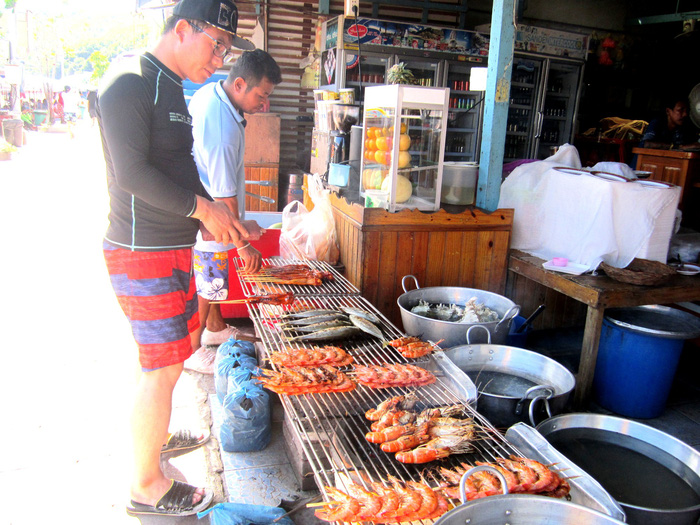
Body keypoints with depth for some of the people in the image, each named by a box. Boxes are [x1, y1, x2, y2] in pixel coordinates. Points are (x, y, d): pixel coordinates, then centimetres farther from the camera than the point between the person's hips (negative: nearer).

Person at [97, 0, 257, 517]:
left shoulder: (171, 87, 16)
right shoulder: (130, 83, -14)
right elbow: (131, 173, -23)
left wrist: (223, 221, 11)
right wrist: (205, 209, -18)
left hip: (173, 248, 10)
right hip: (143, 253, -10)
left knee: (170, 352, 22)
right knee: (163, 367, -2)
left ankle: (154, 433, 44)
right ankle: (147, 487, 15)